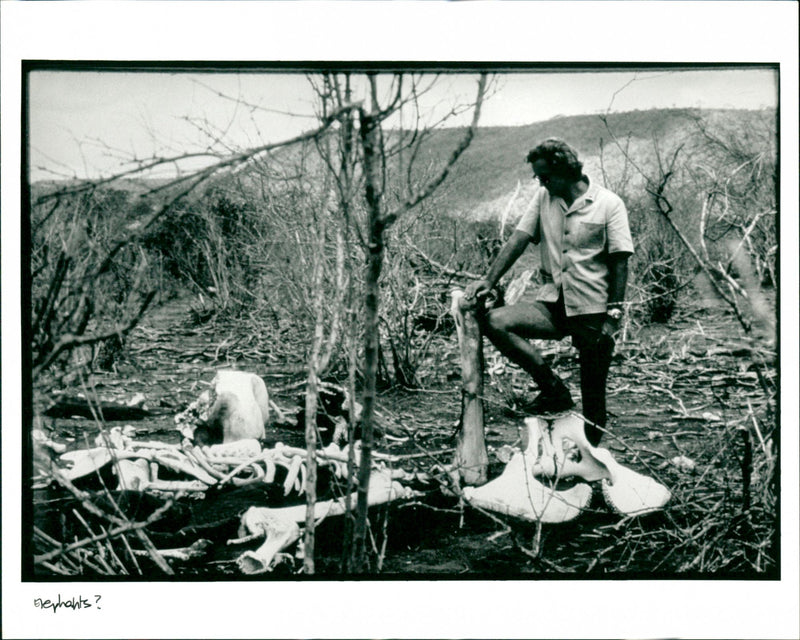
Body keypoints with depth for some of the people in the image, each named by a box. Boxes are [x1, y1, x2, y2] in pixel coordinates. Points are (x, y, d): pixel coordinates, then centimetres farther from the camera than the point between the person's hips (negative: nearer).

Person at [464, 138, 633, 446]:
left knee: (594, 394, 1)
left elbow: (619, 262, -6)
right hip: (553, 304, 4)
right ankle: (553, 389, -10)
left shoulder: (609, 204, -5)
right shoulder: (544, 197, 8)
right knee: (495, 322, -19)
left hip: (593, 309, -4)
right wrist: (489, 280, -11)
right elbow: (518, 240, 3)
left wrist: (613, 316, -12)